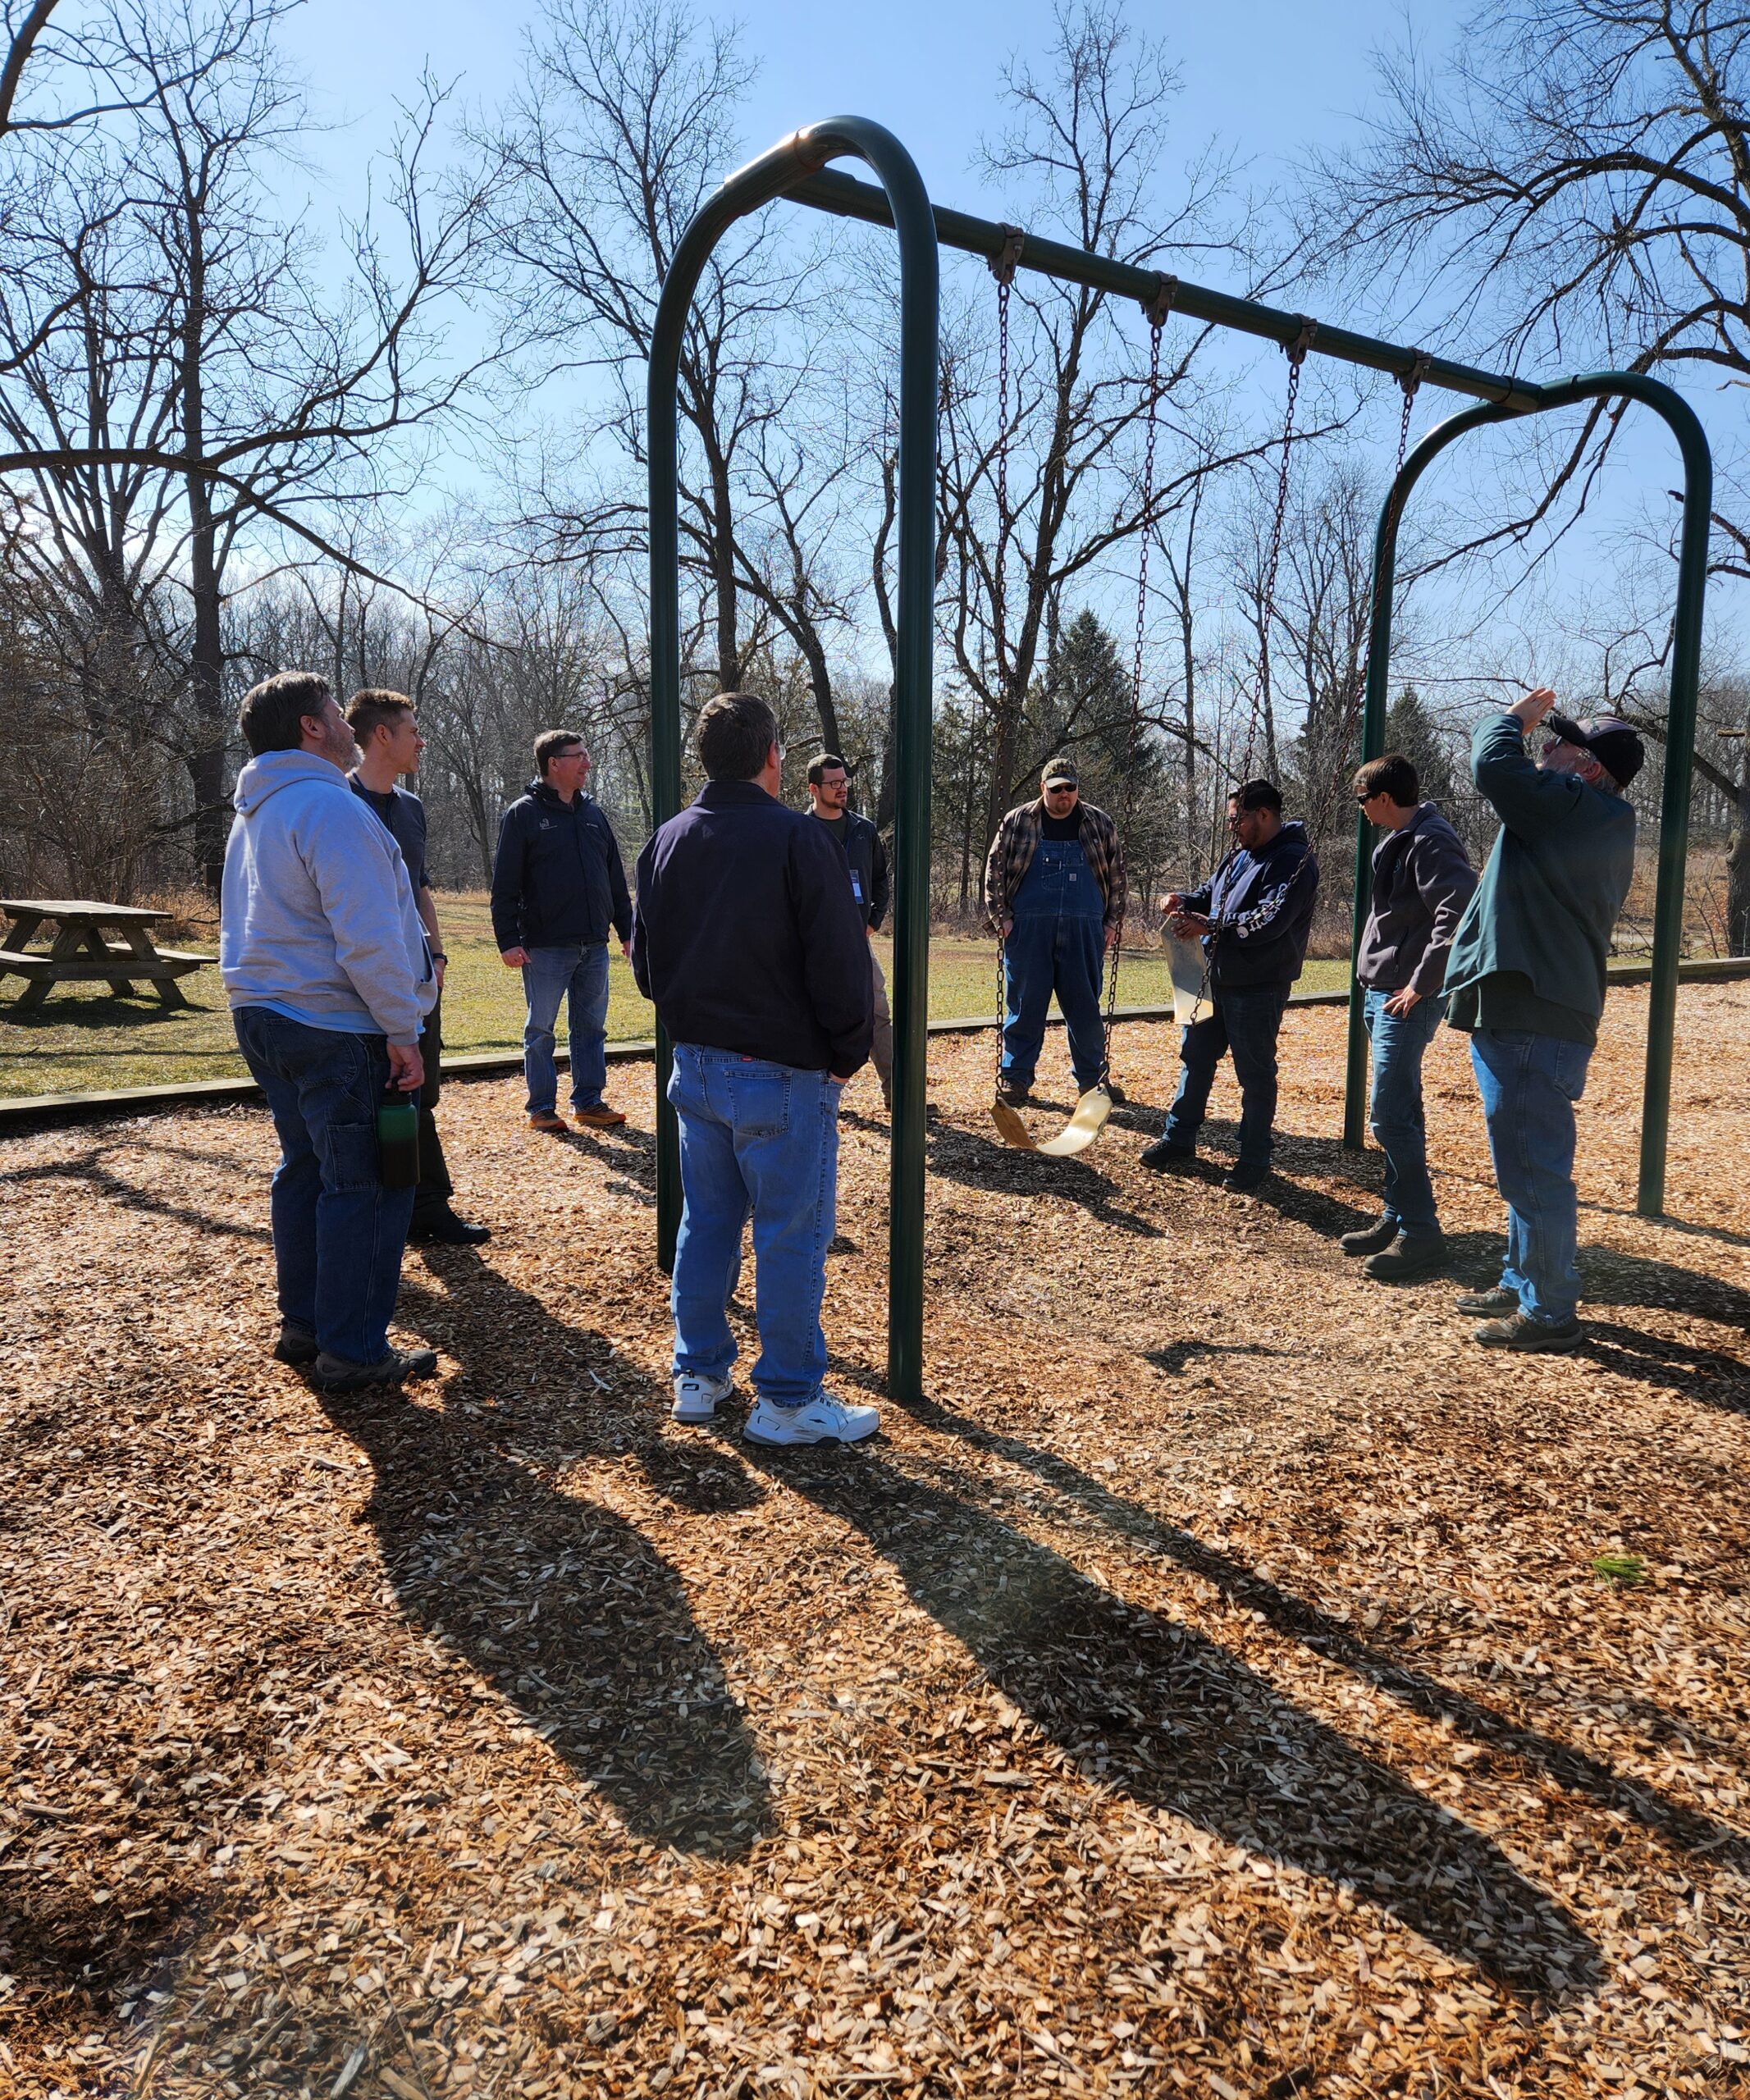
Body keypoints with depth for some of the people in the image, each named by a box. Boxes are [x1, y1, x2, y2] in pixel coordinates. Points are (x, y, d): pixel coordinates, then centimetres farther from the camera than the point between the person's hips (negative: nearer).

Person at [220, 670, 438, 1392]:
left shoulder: (256, 813, 17)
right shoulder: (330, 806, -16)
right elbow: (367, 937, -23)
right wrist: (402, 1029, -18)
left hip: (263, 1015, 10)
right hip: (337, 1028, -10)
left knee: (306, 1169, 18)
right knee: (367, 1185, -3)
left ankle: (303, 1324, 27)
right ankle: (353, 1351, 2)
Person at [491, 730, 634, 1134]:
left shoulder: (592, 813, 13)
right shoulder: (523, 814, -4)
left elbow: (615, 878, 18)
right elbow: (505, 884, -7)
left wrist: (626, 929, 14)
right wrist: (508, 940, -13)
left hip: (594, 945, 5)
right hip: (545, 946, -5)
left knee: (591, 1027, 10)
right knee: (541, 1030, 3)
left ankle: (589, 1102, 20)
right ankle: (542, 1108, 12)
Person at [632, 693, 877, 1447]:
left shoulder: (667, 840, 7)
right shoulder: (796, 838, -15)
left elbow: (646, 960, 15)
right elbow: (840, 963, -16)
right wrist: (848, 1054, -3)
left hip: (695, 1065, 7)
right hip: (782, 1073, -7)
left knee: (706, 1222, 17)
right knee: (791, 1236, 3)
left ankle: (697, 1377, 26)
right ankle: (788, 1400, 11)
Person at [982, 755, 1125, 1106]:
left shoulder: (1100, 825, 9)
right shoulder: (1017, 822, 6)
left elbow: (1116, 875, 14)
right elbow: (994, 869, 6)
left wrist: (1112, 921, 7)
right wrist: (1003, 917, -2)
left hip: (1084, 929, 1)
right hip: (1029, 928, -1)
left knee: (1085, 1006, 4)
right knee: (1024, 1005, 1)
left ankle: (1091, 1078, 15)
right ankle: (1014, 1077, 10)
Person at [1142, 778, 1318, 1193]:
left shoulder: (1292, 861, -16)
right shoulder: (1242, 854, 12)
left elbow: (1270, 921, -27)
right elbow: (1211, 892, 21)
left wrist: (1209, 925, -26)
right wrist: (1184, 900, -1)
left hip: (1257, 990, -9)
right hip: (1215, 977, 9)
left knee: (1255, 1073, 3)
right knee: (1196, 1057, 16)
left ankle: (1254, 1159, 14)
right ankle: (1179, 1137, 31)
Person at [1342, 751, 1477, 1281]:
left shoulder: (1430, 843, -15)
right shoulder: (1402, 840, 16)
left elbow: (1461, 911, -27)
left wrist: (1422, 983, -22)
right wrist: (1379, 981, 15)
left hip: (1407, 1000, -10)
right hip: (1383, 993, 10)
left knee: (1390, 1113, -10)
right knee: (1395, 1113, 14)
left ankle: (1421, 1233, -4)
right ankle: (1398, 1218, 22)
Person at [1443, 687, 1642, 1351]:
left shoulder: (1582, 808, -13)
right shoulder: (1594, 823, 18)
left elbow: (1495, 767, -20)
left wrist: (1512, 718, -3)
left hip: (1533, 1022, -11)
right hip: (1522, 1016, 11)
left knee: (1535, 1169, -4)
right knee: (1526, 1165, 20)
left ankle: (1550, 1313, 6)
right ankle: (1523, 1284, 34)